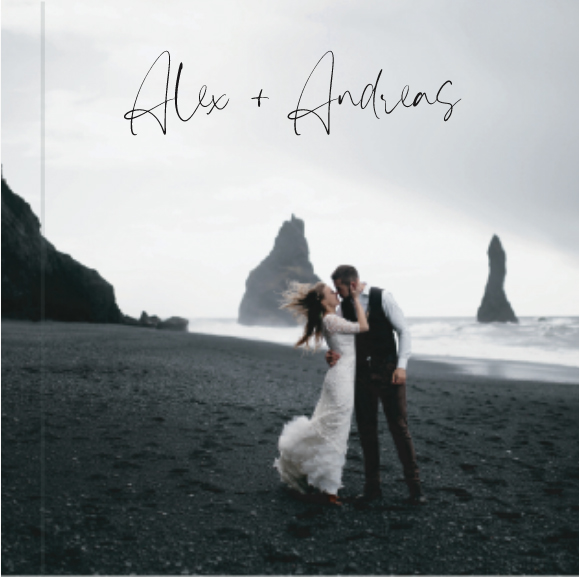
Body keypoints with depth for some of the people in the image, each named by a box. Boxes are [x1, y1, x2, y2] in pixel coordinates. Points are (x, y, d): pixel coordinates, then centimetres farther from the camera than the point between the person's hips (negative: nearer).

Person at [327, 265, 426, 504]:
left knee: (399, 427, -2)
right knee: (366, 430, 8)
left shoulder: (382, 298, -8)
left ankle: (414, 486, 8)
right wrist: (333, 353, -21)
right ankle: (372, 487, 18)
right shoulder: (343, 307, 3)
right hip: (361, 372, 4)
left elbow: (403, 330, -7)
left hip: (387, 370, -4)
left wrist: (402, 365, -15)